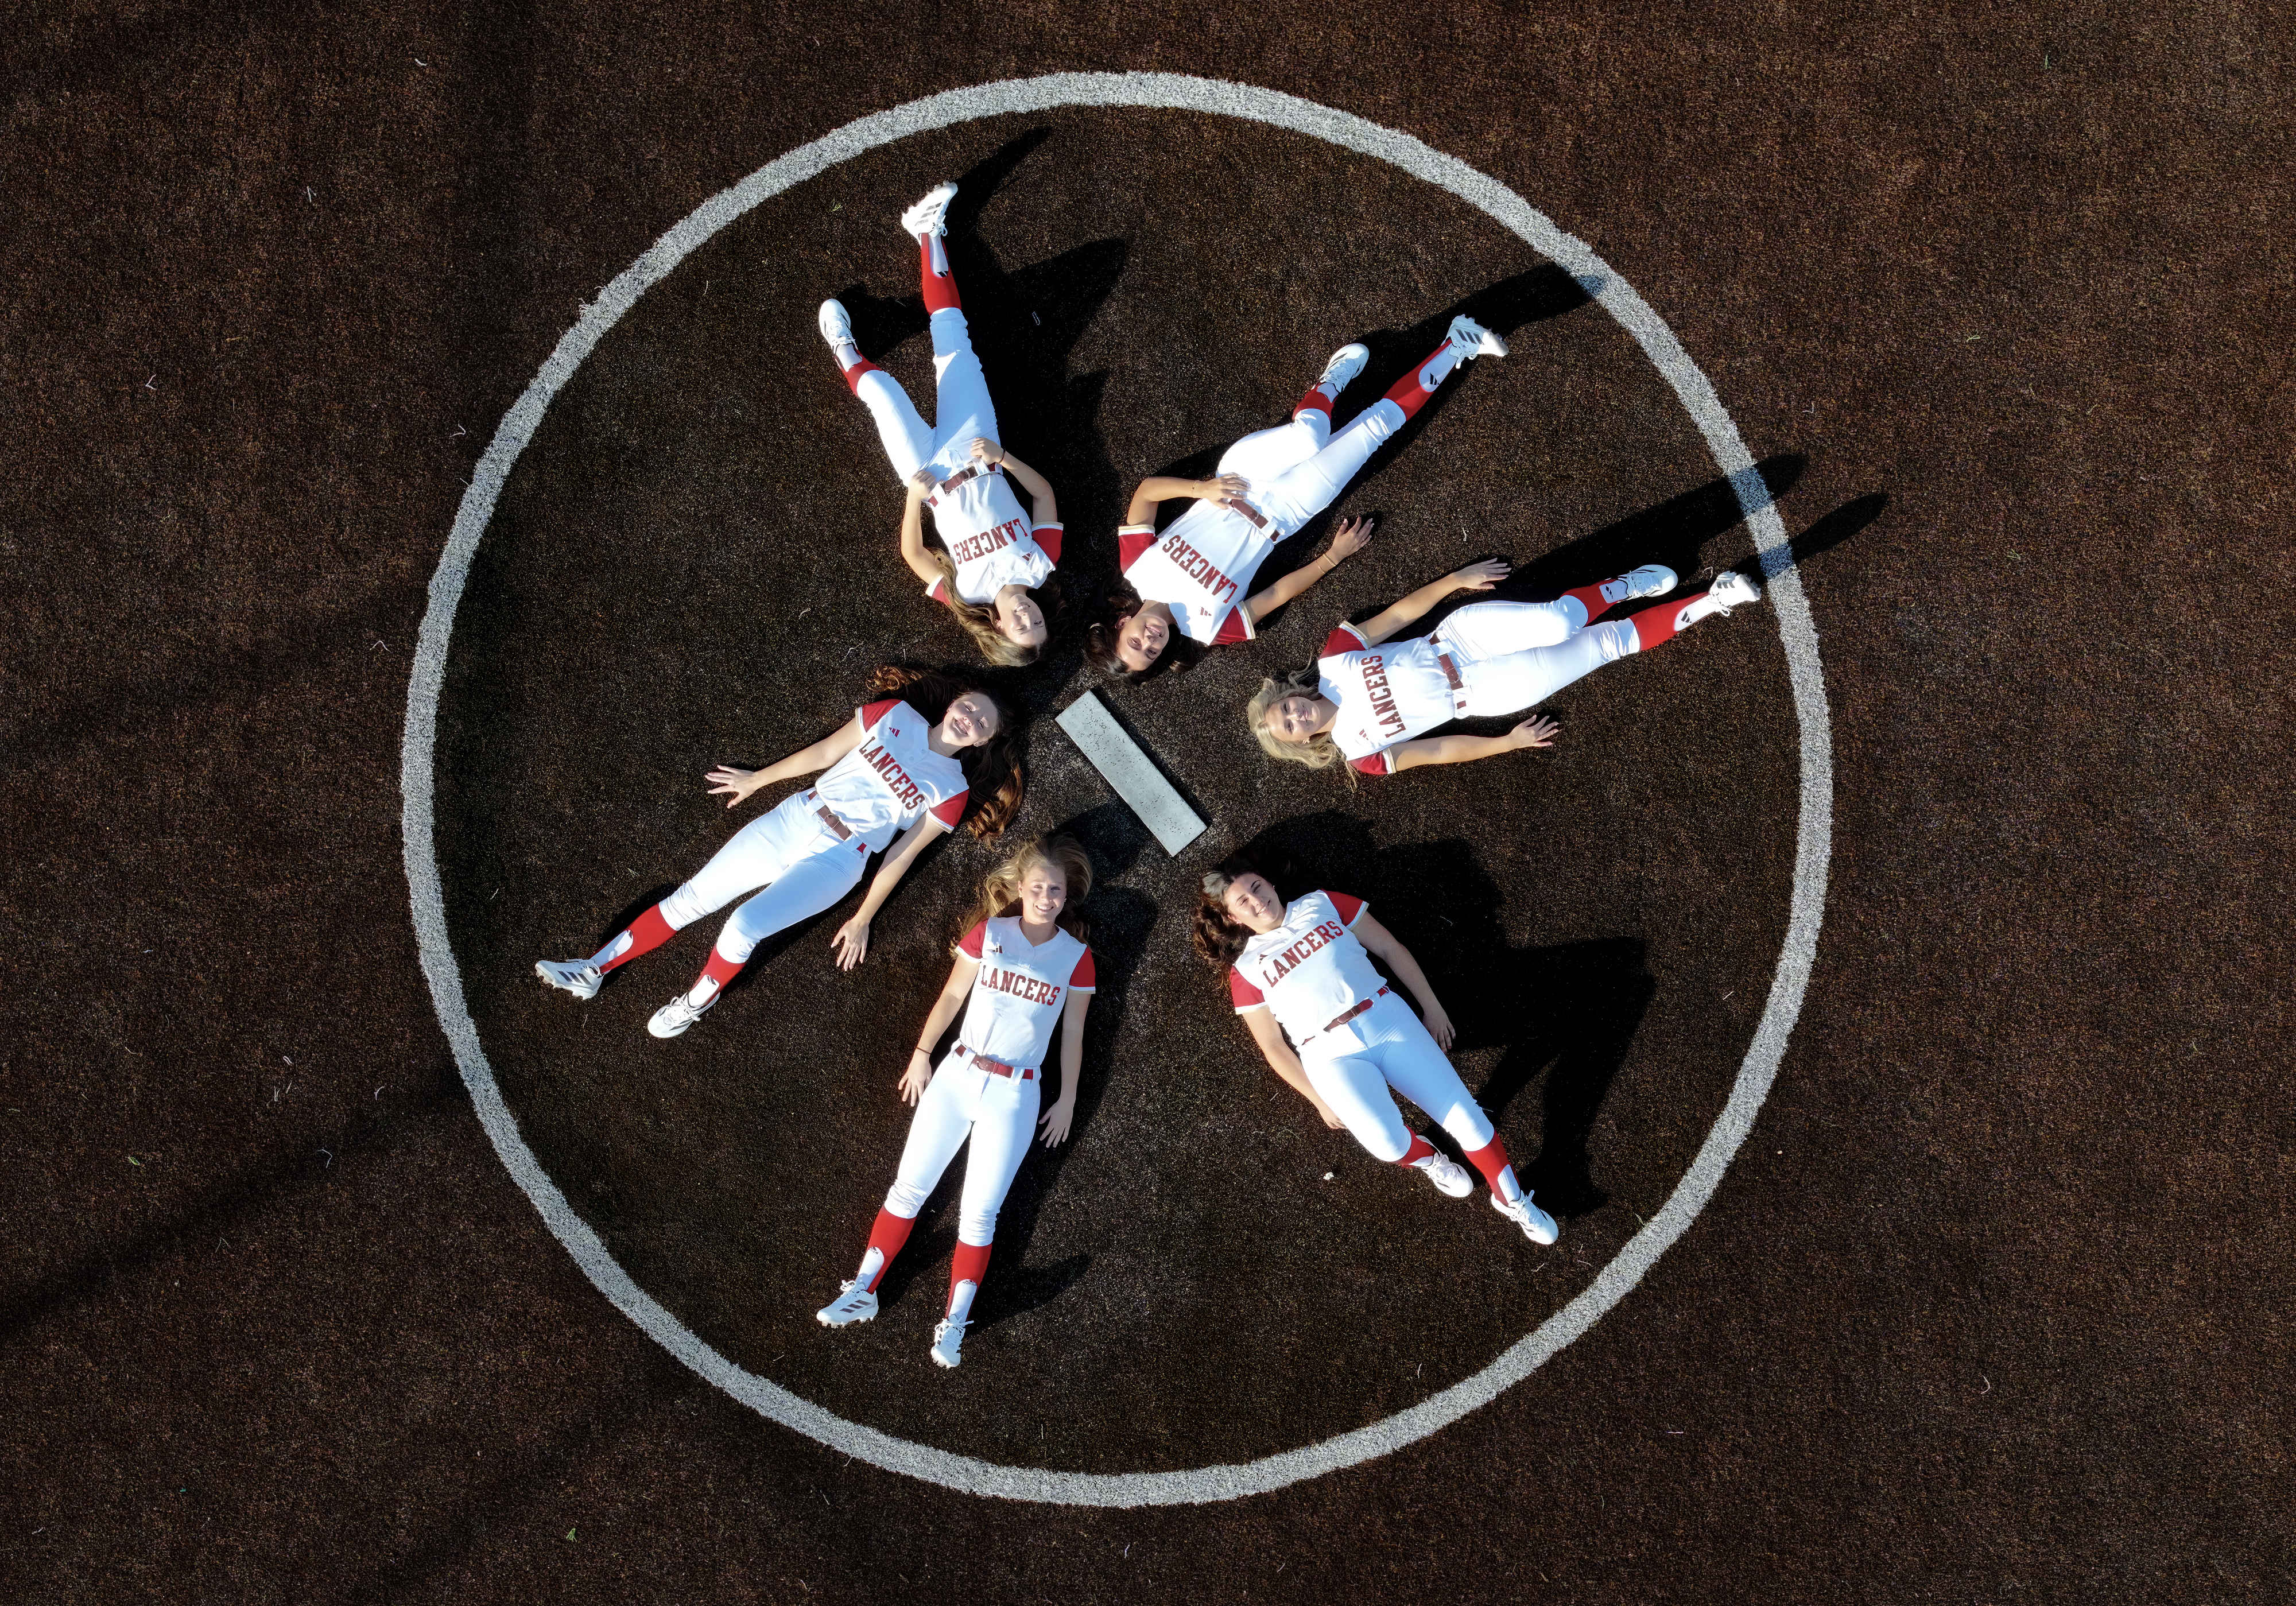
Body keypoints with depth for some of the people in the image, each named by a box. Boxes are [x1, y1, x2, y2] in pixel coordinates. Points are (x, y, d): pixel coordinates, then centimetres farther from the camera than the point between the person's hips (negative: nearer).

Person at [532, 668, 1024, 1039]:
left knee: (742, 929, -21)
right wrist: (757, 779, 18)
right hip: (792, 819, 3)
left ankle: (698, 1002, 8)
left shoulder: (951, 794, 0)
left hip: (834, 862, -3)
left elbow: (902, 856, 0)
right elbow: (825, 753, 11)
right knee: (691, 899, 0)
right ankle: (593, 971, 10)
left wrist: (862, 921, 3)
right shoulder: (895, 715, 5)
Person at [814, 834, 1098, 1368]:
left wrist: (1067, 1099, 8)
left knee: (979, 1213, -2)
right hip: (957, 1074, 1)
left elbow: (1072, 1032, 5)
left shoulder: (1076, 957, -2)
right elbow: (952, 996, 7)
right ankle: (863, 1291, 9)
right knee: (908, 1188, 2)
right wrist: (921, 1055, 9)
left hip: (1015, 1095, -1)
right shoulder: (988, 933, -1)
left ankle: (954, 1323, 2)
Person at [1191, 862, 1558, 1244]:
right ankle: (1427, 1159, 8)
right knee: (1387, 1142, -27)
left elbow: (1390, 949, 15)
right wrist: (1319, 1101, 3)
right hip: (1330, 1055, -2)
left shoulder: (1322, 904, 14)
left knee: (1465, 1115, -12)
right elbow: (1273, 1046, 9)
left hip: (1387, 1019, 2)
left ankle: (1513, 1201, 10)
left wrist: (1432, 1008, 8)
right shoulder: (1245, 970, 9)